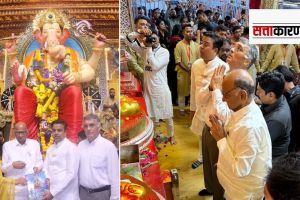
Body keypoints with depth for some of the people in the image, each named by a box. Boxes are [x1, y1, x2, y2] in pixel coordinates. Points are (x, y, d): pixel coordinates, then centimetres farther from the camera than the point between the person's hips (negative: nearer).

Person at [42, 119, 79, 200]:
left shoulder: (71, 148, -11)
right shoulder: (50, 149, 10)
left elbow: (71, 174, -17)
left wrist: (53, 192, -18)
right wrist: (46, 178, -12)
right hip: (51, 193, 6)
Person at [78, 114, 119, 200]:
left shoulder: (108, 146, -11)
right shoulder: (80, 145, 5)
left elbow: (114, 175, -10)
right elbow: (77, 171, 9)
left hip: (101, 193, -4)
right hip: (83, 192, 5)